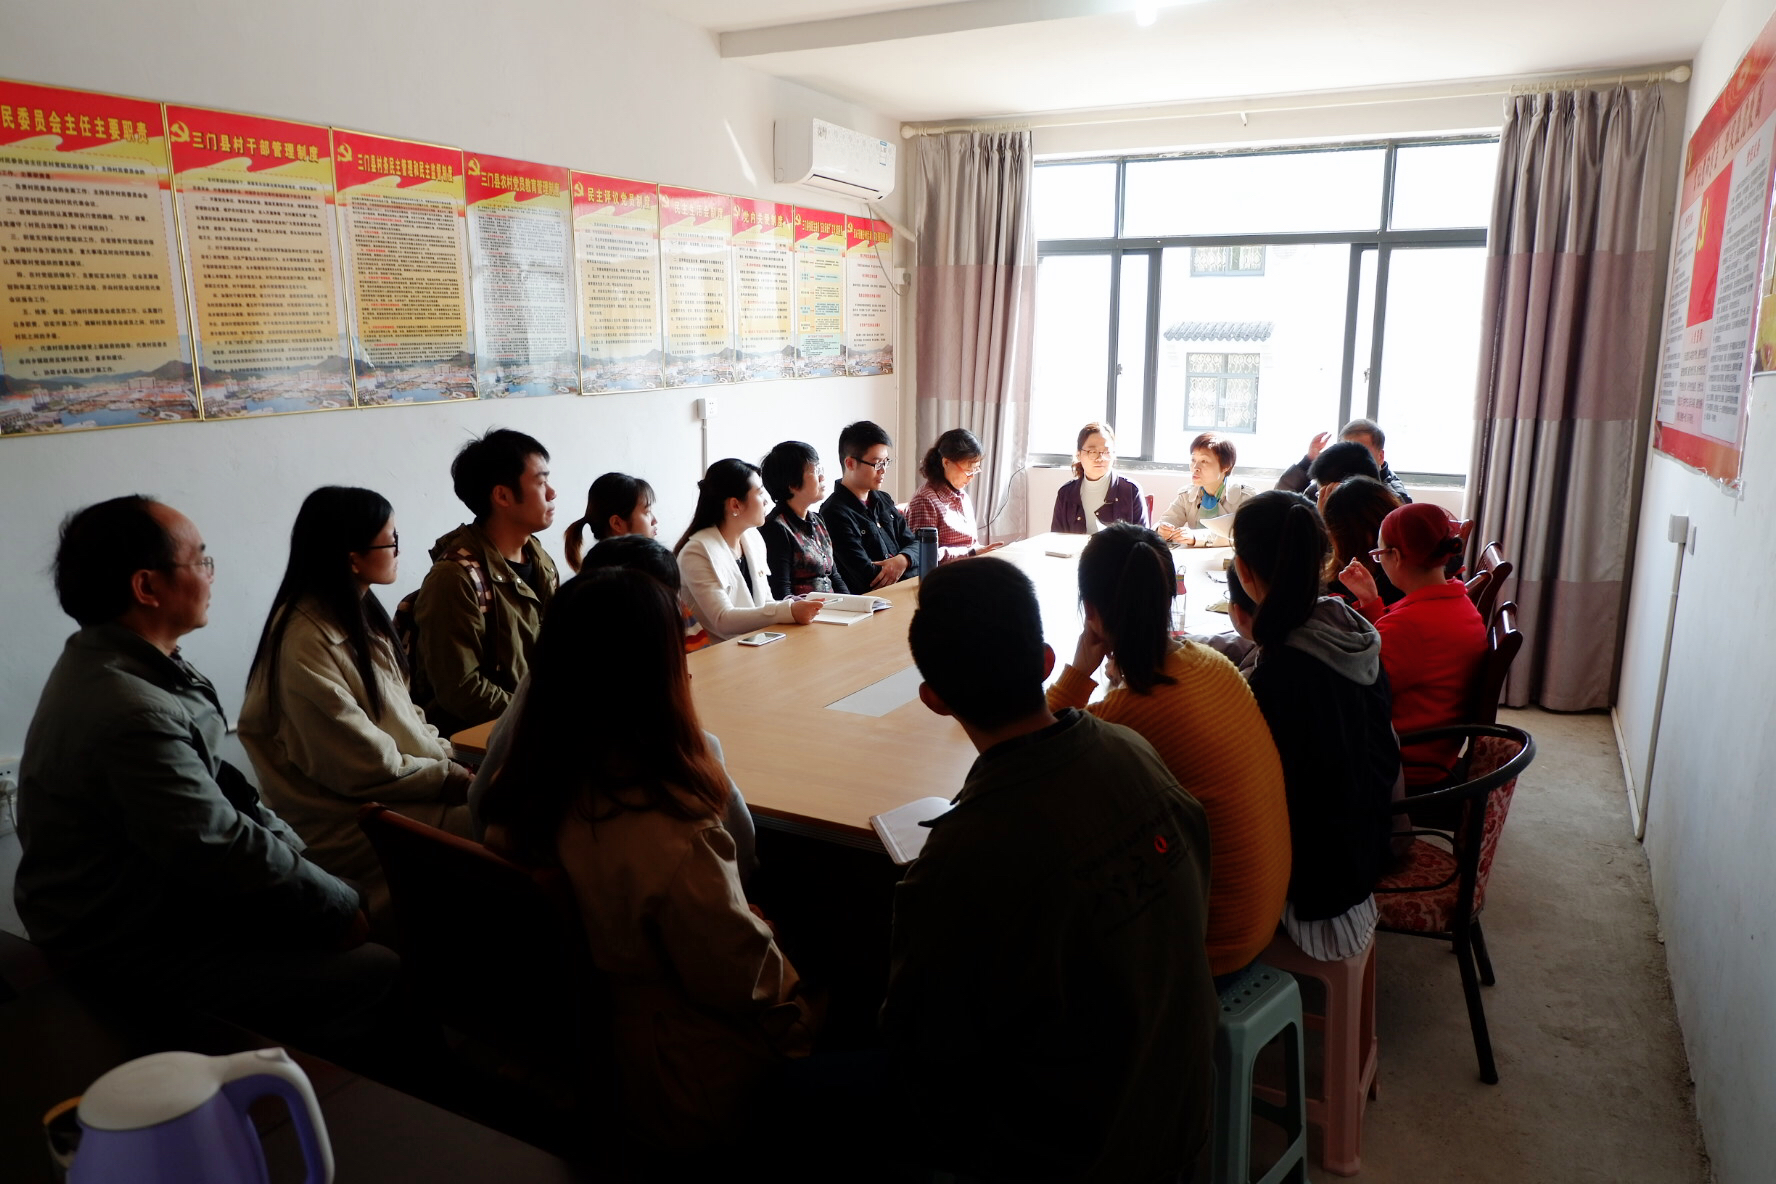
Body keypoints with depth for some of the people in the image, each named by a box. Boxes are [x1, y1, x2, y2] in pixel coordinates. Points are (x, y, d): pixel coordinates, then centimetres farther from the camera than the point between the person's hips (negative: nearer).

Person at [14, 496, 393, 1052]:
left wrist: (297, 854, 1)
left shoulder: (114, 661, 4)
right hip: (135, 952, -10)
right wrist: (341, 908, -13)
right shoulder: (129, 713, -29)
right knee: (380, 975, -17)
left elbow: (215, 781, 9)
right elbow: (224, 850, -25)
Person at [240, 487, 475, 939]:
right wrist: (454, 779, -14)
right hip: (348, 821, -9)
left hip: (398, 782, 9)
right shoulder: (308, 644, -21)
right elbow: (367, 767, -21)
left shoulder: (359, 613, 8)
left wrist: (447, 756, -1)